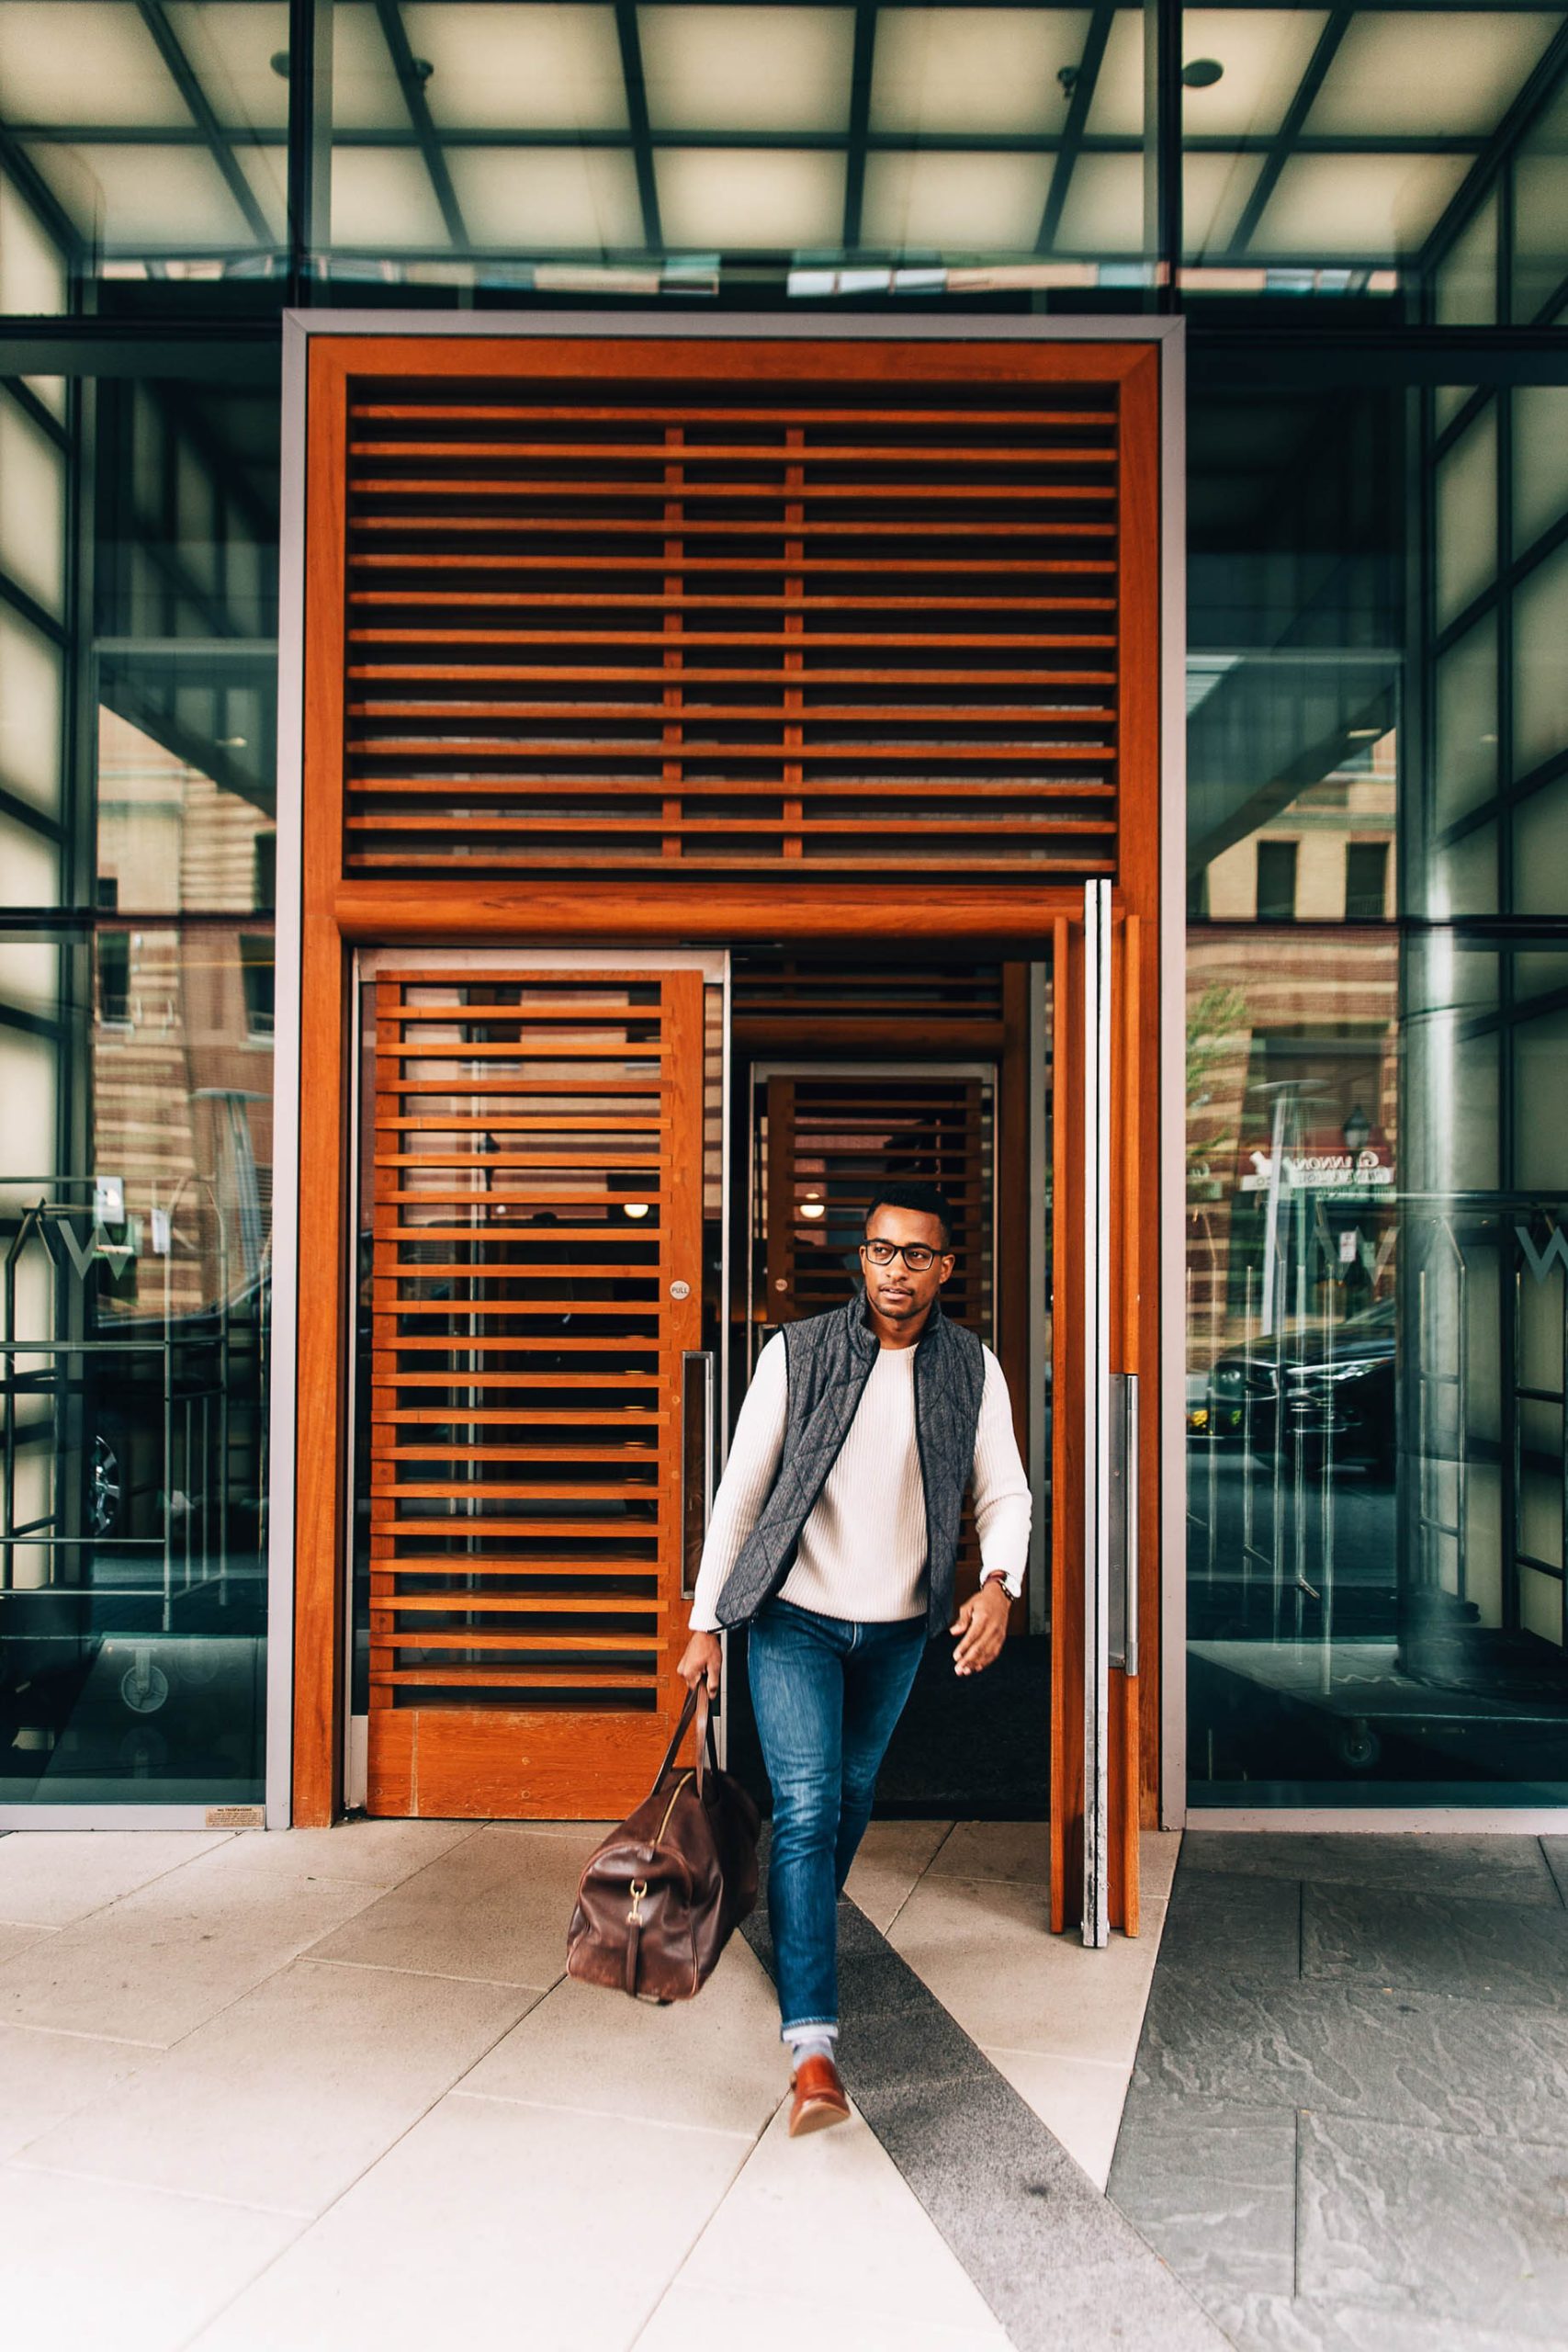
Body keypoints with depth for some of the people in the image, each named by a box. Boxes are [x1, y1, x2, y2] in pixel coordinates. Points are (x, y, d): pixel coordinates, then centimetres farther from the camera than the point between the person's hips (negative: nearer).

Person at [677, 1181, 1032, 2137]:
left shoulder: (973, 1369, -4)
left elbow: (1004, 1493, 0)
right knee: (807, 1807, -13)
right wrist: (707, 1623, -4)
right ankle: (813, 2044, -13)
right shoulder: (797, 1353, -11)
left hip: (900, 1627, 3)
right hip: (796, 1617, -3)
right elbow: (741, 1489, -5)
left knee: (853, 1797, 19)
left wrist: (999, 1583, -21)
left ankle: (802, 1937, 47)